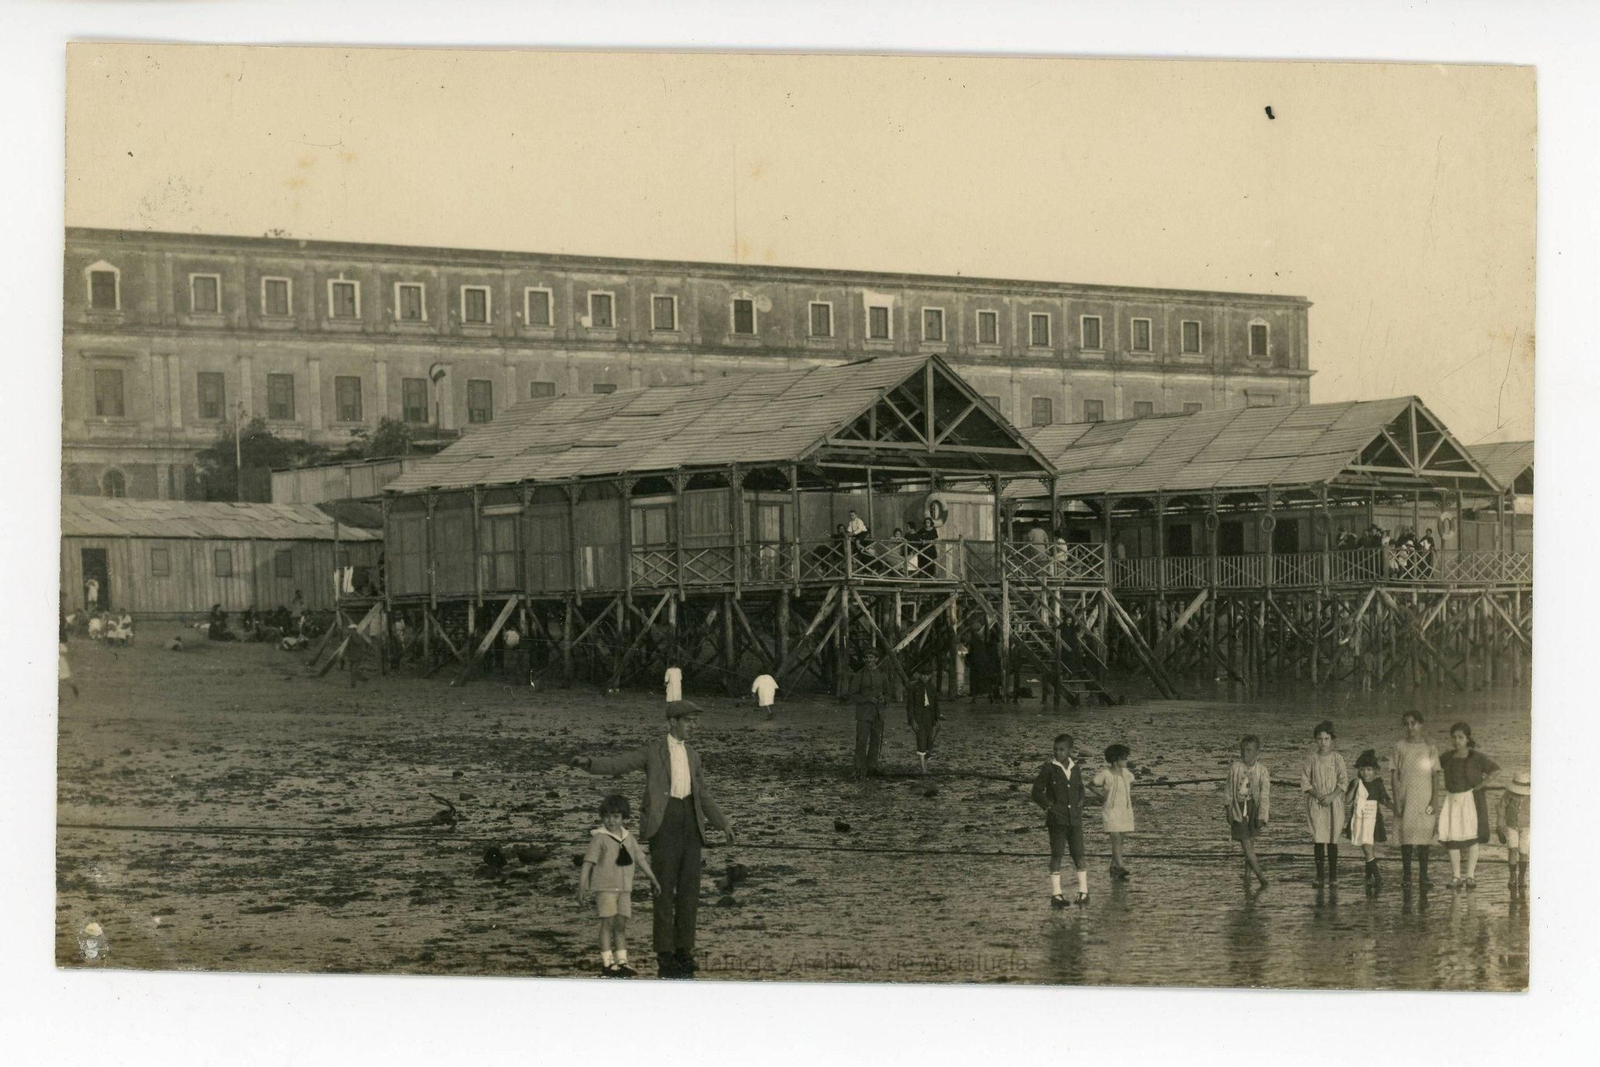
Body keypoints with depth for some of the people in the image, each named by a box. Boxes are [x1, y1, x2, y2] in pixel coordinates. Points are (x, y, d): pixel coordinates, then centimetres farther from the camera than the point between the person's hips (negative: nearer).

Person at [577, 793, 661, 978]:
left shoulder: (628, 838, 9)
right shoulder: (599, 838, -9)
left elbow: (640, 858, 19)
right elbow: (588, 863, -13)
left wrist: (652, 878, 21)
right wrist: (582, 887, -19)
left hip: (624, 888, 6)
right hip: (605, 887, -6)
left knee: (621, 925, 8)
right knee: (608, 923, -6)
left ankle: (621, 962, 14)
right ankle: (607, 963, -2)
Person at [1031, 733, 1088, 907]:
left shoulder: (1076, 769, 8)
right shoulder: (1049, 769, -4)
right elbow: (1037, 793, 1)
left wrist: (1080, 804, 9)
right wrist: (1049, 806, -8)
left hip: (1075, 819, 3)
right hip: (1056, 820, -3)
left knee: (1078, 855, 4)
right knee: (1057, 855, -3)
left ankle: (1083, 892, 13)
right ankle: (1056, 895, -1)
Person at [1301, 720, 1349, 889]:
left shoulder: (1337, 758, 1)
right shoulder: (1311, 759, 3)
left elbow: (1344, 781, -2)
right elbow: (1305, 781, 2)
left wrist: (1331, 796, -14)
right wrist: (1317, 795, -12)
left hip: (1334, 803, -1)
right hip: (1316, 804, 1)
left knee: (1332, 840, -1)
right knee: (1318, 840, -2)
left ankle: (1333, 877, 4)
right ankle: (1319, 876, 5)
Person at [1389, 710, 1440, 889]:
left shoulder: (1429, 748, 6)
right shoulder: (1399, 747, 2)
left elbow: (1435, 776, 6)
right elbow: (1394, 775, 1)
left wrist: (1435, 799, -3)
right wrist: (1396, 801, -6)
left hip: (1425, 799, 1)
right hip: (1405, 798, -1)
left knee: (1424, 835, 0)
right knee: (1406, 836, -3)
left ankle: (1423, 876, 4)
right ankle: (1406, 876, 0)